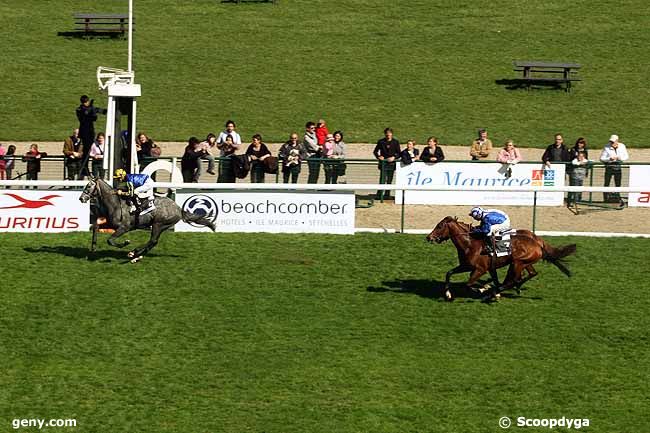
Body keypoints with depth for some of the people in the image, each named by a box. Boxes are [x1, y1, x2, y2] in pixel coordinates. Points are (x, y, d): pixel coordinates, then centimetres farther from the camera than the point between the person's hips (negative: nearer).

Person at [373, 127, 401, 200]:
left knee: (389, 180, 6)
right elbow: (375, 151, 10)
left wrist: (394, 157, -13)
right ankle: (379, 195, -9)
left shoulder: (395, 142, 4)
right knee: (382, 180, -11)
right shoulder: (381, 141, 4)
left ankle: (387, 195, 14)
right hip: (383, 163, -1)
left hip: (392, 164, 1)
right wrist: (378, 156, -9)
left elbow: (399, 153, 5)